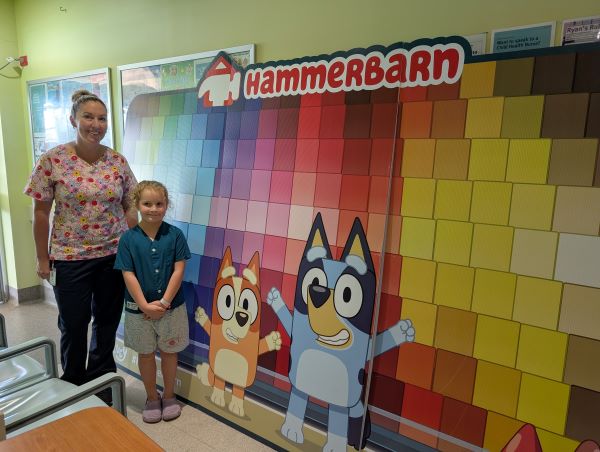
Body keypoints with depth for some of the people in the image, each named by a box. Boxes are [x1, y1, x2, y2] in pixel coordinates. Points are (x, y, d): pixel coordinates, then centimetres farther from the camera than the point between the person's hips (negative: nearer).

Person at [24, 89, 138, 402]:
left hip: (114, 255, 2)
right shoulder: (52, 160, -8)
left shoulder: (118, 162, -1)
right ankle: (72, 385, 39)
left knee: (107, 323, 14)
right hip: (70, 258, -2)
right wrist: (43, 259, -2)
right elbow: (41, 212, -4)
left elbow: (129, 208, 5)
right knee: (73, 326, 12)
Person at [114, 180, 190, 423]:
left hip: (171, 307, 0)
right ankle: (152, 397, 36)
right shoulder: (129, 238, -7)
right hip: (139, 309, 1)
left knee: (169, 351, 15)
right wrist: (145, 305, -15)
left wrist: (164, 302, -15)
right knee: (146, 354, 16)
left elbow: (178, 270, -10)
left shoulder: (174, 234, -8)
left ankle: (169, 395, 35)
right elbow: (128, 275, -9)